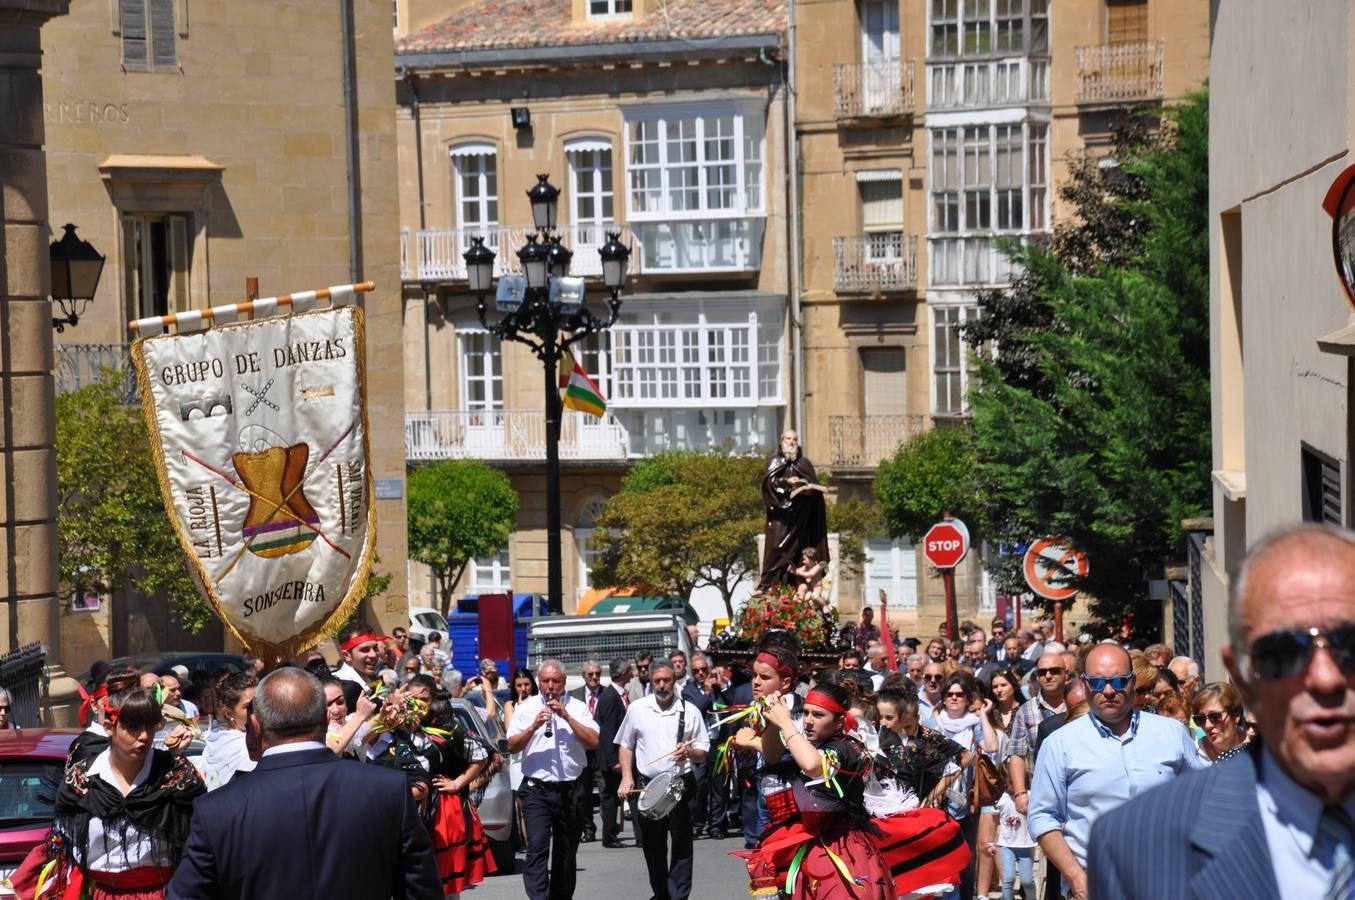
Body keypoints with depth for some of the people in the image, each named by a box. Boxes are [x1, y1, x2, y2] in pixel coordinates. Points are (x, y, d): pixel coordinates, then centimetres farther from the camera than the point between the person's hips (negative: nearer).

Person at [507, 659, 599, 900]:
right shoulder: (525, 708, 6)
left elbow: (594, 742, -5)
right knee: (537, 847, -15)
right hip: (537, 791, -2)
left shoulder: (577, 708, 7)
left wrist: (566, 716, -13)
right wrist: (534, 726, -17)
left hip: (570, 790, 2)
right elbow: (512, 746, -2)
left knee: (566, 852, 10)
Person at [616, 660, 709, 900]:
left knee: (681, 846, -4)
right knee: (653, 847, 10)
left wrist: (690, 753, -17)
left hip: (680, 785, -2)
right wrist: (626, 777, 2)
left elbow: (703, 754, 5)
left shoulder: (690, 711, 2)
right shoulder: (637, 709, 6)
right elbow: (625, 745, 14)